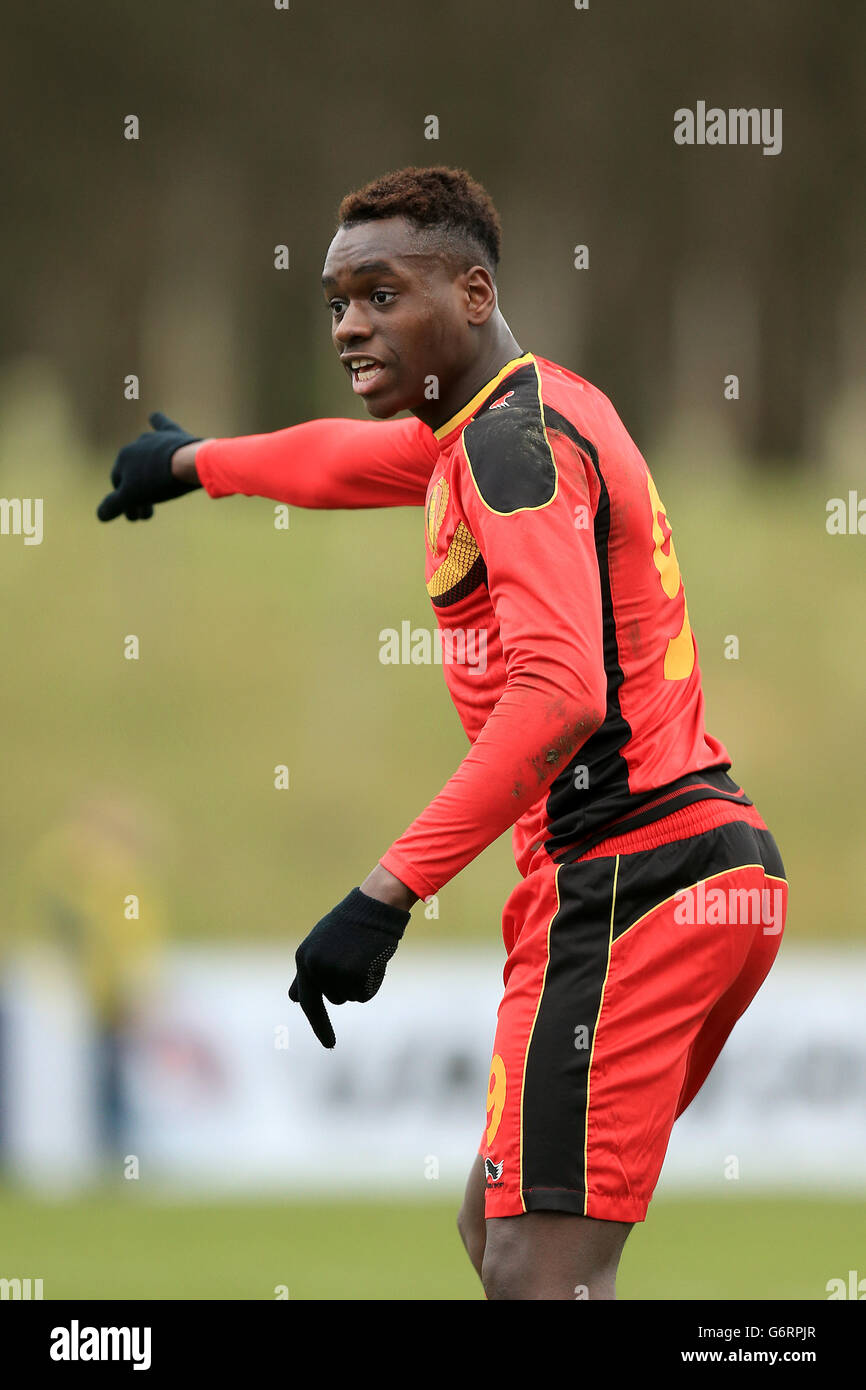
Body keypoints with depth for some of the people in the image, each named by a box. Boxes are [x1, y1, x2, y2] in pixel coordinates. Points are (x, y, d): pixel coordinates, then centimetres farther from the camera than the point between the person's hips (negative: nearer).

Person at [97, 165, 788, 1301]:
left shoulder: (515, 434, -12)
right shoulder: (535, 415, 19)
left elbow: (560, 695, -25)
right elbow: (346, 458, 42)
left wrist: (386, 894, -29)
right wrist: (193, 463, 60)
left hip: (628, 873, -10)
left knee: (536, 1271, -16)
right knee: (500, 1228, 16)